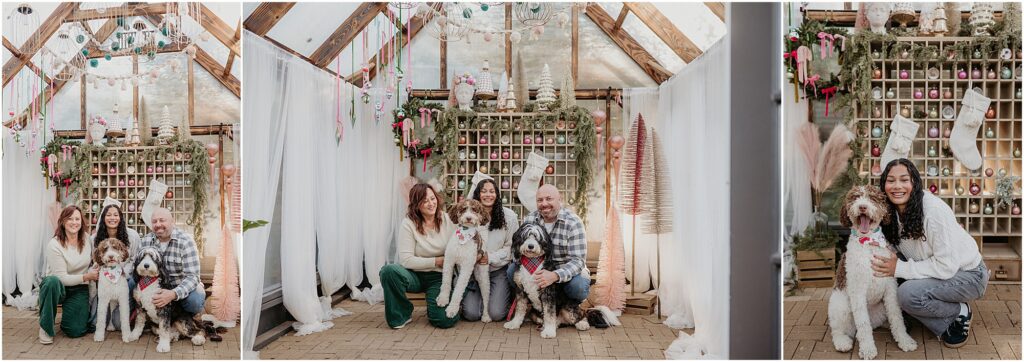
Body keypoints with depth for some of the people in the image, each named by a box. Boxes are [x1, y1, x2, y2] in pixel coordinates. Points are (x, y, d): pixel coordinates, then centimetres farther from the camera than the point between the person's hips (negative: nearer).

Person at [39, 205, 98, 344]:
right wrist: (86, 276, -20)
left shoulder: (87, 238, -3)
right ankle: (46, 327, -20)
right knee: (52, 281, -41)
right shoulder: (54, 245, -17)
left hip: (79, 290, 3)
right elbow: (61, 278, -19)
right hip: (58, 287, -3)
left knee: (76, 331, -13)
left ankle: (67, 315, 26)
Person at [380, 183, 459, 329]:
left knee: (445, 320, -23)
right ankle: (402, 314, -8)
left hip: (440, 277, 1)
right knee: (389, 270, -34)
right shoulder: (409, 224, -9)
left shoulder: (448, 220, -2)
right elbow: (406, 260, -15)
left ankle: (433, 307, 18)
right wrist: (436, 261, -15)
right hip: (415, 275, -1)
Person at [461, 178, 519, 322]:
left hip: (499, 269, -1)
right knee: (471, 314, -11)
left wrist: (491, 258, -17)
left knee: (496, 314, -13)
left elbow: (511, 247, -4)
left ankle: (506, 295, 21)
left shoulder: (509, 216, -5)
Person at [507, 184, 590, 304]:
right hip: (540, 271, 4)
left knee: (579, 286, -34)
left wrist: (555, 276, -43)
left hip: (567, 272, -3)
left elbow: (577, 260, -25)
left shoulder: (573, 223, -18)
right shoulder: (529, 220, -4)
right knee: (512, 271, -19)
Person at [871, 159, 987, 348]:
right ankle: (943, 327, 3)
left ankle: (960, 313, 0)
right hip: (935, 272, 7)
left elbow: (946, 266, -27)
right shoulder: (894, 212, -6)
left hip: (967, 274, -7)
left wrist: (900, 269, -27)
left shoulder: (934, 209, -27)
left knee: (908, 294, -30)